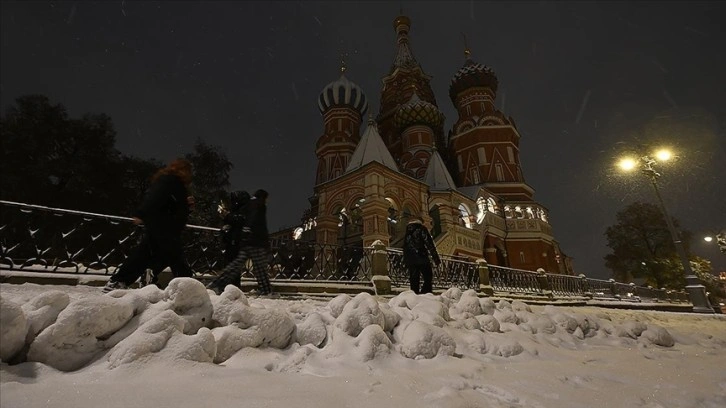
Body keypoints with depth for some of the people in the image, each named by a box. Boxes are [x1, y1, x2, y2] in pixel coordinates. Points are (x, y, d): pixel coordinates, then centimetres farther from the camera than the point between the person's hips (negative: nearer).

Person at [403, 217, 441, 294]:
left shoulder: (407, 232, 22)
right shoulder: (421, 228, 5)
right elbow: (430, 244, -4)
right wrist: (436, 258, -5)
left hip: (410, 260, 5)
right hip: (421, 259, -5)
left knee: (414, 280, 6)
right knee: (428, 278, -3)